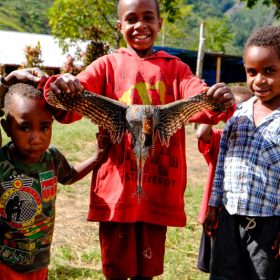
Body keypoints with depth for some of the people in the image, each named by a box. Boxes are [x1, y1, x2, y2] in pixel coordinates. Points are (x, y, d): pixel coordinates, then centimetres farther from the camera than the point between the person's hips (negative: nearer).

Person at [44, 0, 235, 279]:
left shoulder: (175, 68, 8)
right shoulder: (107, 65, 4)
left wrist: (219, 102, -32)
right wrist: (60, 88, -33)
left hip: (158, 187, 1)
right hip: (117, 185, -1)